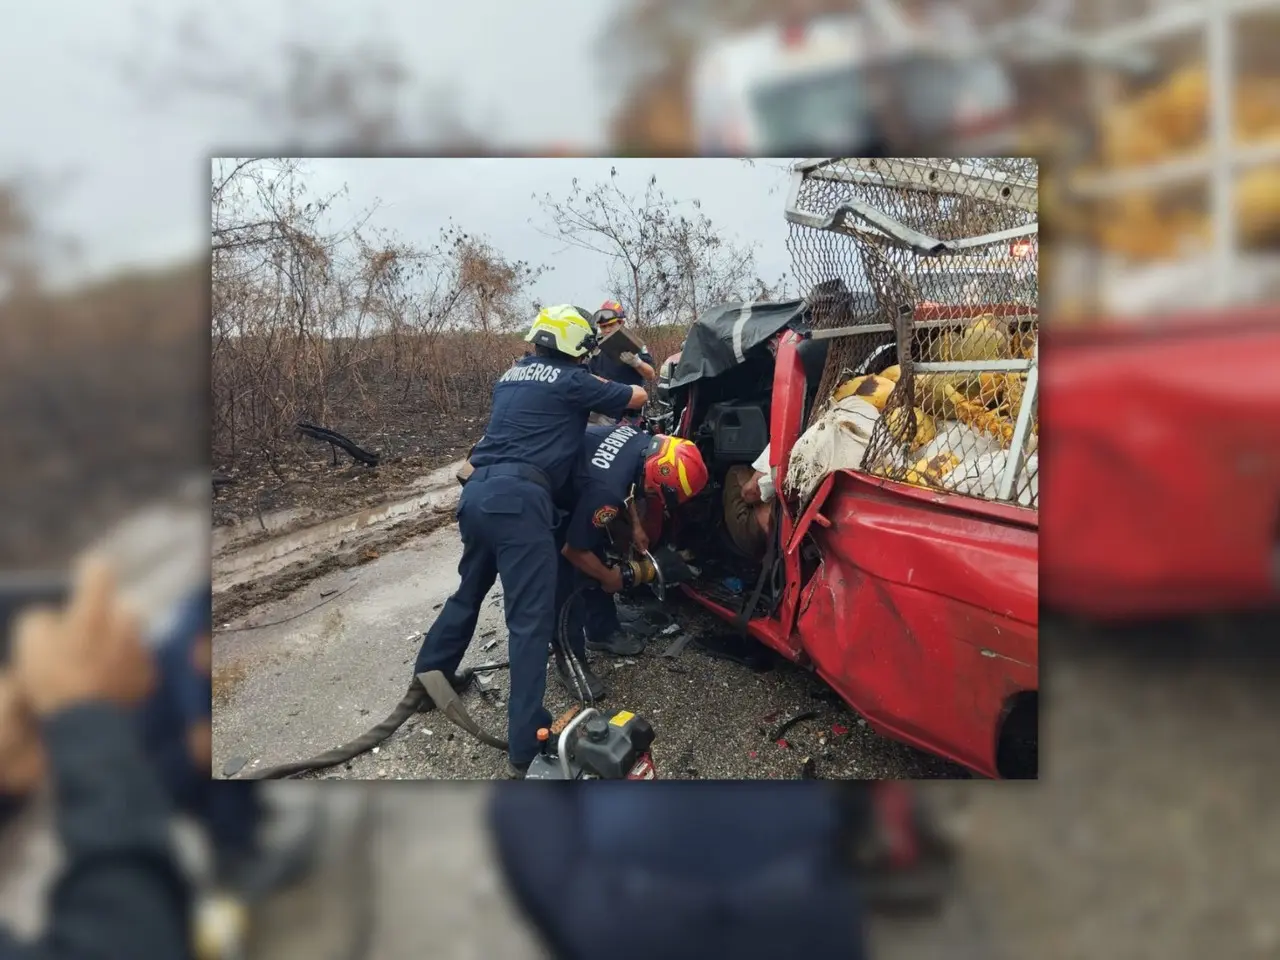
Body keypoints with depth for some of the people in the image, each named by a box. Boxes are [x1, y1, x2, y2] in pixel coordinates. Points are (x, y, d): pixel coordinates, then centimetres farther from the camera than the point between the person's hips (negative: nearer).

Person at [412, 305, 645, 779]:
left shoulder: (511, 376, 23)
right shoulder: (571, 381, 3)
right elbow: (638, 397, 14)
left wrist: (595, 389, 37)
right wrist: (615, 391, 36)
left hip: (478, 492, 8)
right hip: (519, 498, -8)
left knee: (469, 591, 27)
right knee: (531, 617, -8)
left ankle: (427, 679, 40)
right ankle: (526, 745, -10)